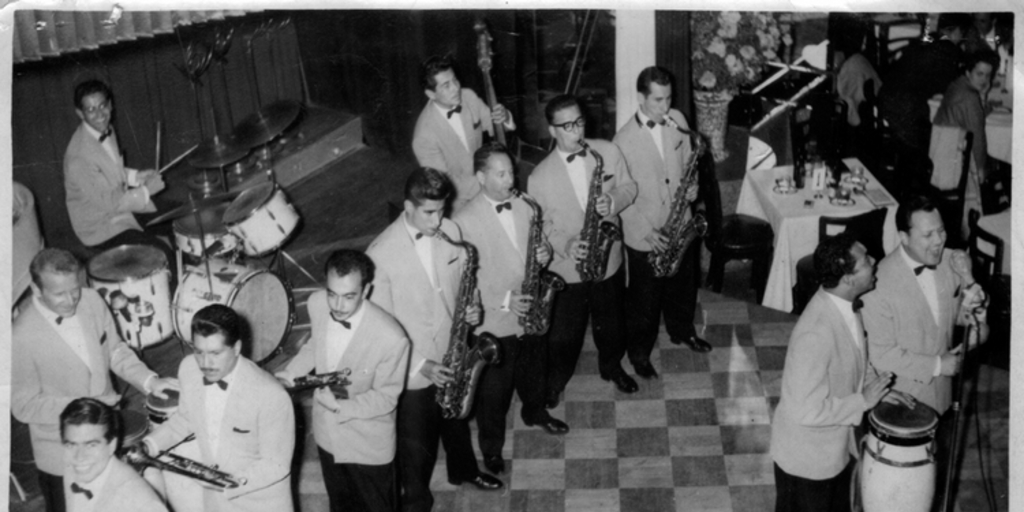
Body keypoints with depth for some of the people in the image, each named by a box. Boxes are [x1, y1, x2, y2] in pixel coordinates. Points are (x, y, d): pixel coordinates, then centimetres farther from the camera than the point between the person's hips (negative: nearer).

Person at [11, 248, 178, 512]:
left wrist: (148, 380, -12)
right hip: (62, 455, -5)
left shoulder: (91, 300, -11)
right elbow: (24, 407, -18)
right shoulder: (21, 337, -25)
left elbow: (115, 350, 3)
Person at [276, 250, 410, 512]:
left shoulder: (391, 338, -35)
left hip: (369, 447, -5)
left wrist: (341, 407, -32)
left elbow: (386, 397, -20)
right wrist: (290, 372, -7)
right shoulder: (317, 304, -18)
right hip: (327, 434, 5)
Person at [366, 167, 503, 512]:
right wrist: (419, 365, -22)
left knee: (457, 419, 30)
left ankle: (463, 470, 58)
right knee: (417, 445, 13)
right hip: (412, 369, -5)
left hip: (453, 355, 6)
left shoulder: (450, 231, -8)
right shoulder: (382, 254, -24)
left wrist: (471, 307, -14)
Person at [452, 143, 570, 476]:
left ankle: (535, 413, 56)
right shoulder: (465, 221, -21)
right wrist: (504, 301, -27)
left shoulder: (523, 207, -1)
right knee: (494, 391, 11)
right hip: (493, 322, -6)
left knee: (533, 371, 28)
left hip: (530, 313, 6)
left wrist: (542, 254, -13)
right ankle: (492, 449, 31)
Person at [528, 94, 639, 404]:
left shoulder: (608, 151, -9)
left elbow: (628, 187, 2)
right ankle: (555, 380, 40)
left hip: (608, 258, 3)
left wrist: (614, 201, -20)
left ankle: (612, 366, 51)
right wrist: (566, 245, -27)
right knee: (564, 332, 14)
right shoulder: (541, 177, -17)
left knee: (610, 323, 23)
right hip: (566, 268, -3)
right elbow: (541, 224, -10)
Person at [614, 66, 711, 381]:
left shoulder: (677, 120, -5)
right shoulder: (625, 140, -20)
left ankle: (682, 332, 50)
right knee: (645, 297, 11)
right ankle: (639, 352, 32)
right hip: (644, 235, -5)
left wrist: (692, 185, -12)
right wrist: (647, 231, -20)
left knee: (683, 285, 25)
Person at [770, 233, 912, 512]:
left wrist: (877, 387, -2)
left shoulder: (845, 303, -8)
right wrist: (864, 400, -24)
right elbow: (808, 411, -32)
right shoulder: (816, 334, -37)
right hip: (807, 456, -8)